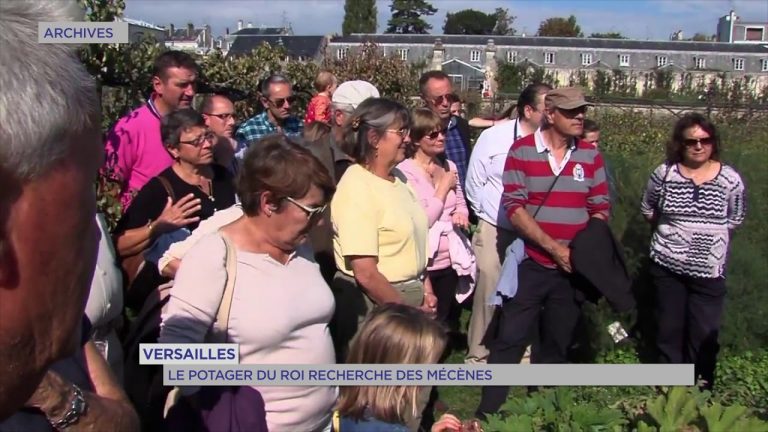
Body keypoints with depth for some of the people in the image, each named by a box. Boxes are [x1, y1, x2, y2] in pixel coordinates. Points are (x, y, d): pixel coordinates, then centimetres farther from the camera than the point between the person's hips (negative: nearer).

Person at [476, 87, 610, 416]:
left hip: (572, 268, 4)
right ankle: (488, 413, 13)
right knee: (509, 342, 0)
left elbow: (601, 208, 8)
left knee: (557, 346, 15)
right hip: (530, 264, -3)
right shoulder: (522, 150, -7)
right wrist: (553, 247, -17)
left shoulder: (590, 154, 4)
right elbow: (514, 208, -12)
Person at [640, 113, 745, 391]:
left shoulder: (730, 179, -4)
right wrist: (670, 231, 8)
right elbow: (648, 210, 11)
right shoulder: (664, 174, -4)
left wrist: (709, 235, 5)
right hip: (667, 266, 1)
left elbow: (735, 220, 8)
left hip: (709, 270, -1)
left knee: (704, 335, 4)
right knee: (669, 329, 13)